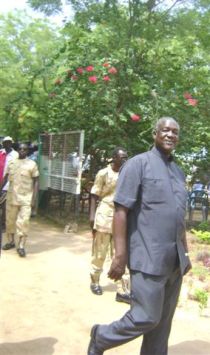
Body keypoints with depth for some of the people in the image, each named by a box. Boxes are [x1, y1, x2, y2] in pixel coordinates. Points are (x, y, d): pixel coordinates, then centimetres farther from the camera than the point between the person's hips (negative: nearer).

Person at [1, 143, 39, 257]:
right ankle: (10, 241, 29)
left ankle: (21, 246, -2)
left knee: (23, 222, -6)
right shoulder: (11, 163, 8)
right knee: (10, 220, 13)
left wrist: (34, 198, -9)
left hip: (26, 198, -4)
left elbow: (35, 182, -3)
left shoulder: (32, 164, -3)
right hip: (11, 197, 4)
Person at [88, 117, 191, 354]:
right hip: (148, 259, -7)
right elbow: (121, 211, -13)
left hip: (174, 262, 7)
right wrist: (120, 255, -18)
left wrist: (185, 253, 18)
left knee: (163, 323, 13)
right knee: (146, 318, -2)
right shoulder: (138, 164, -8)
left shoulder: (178, 172, 14)